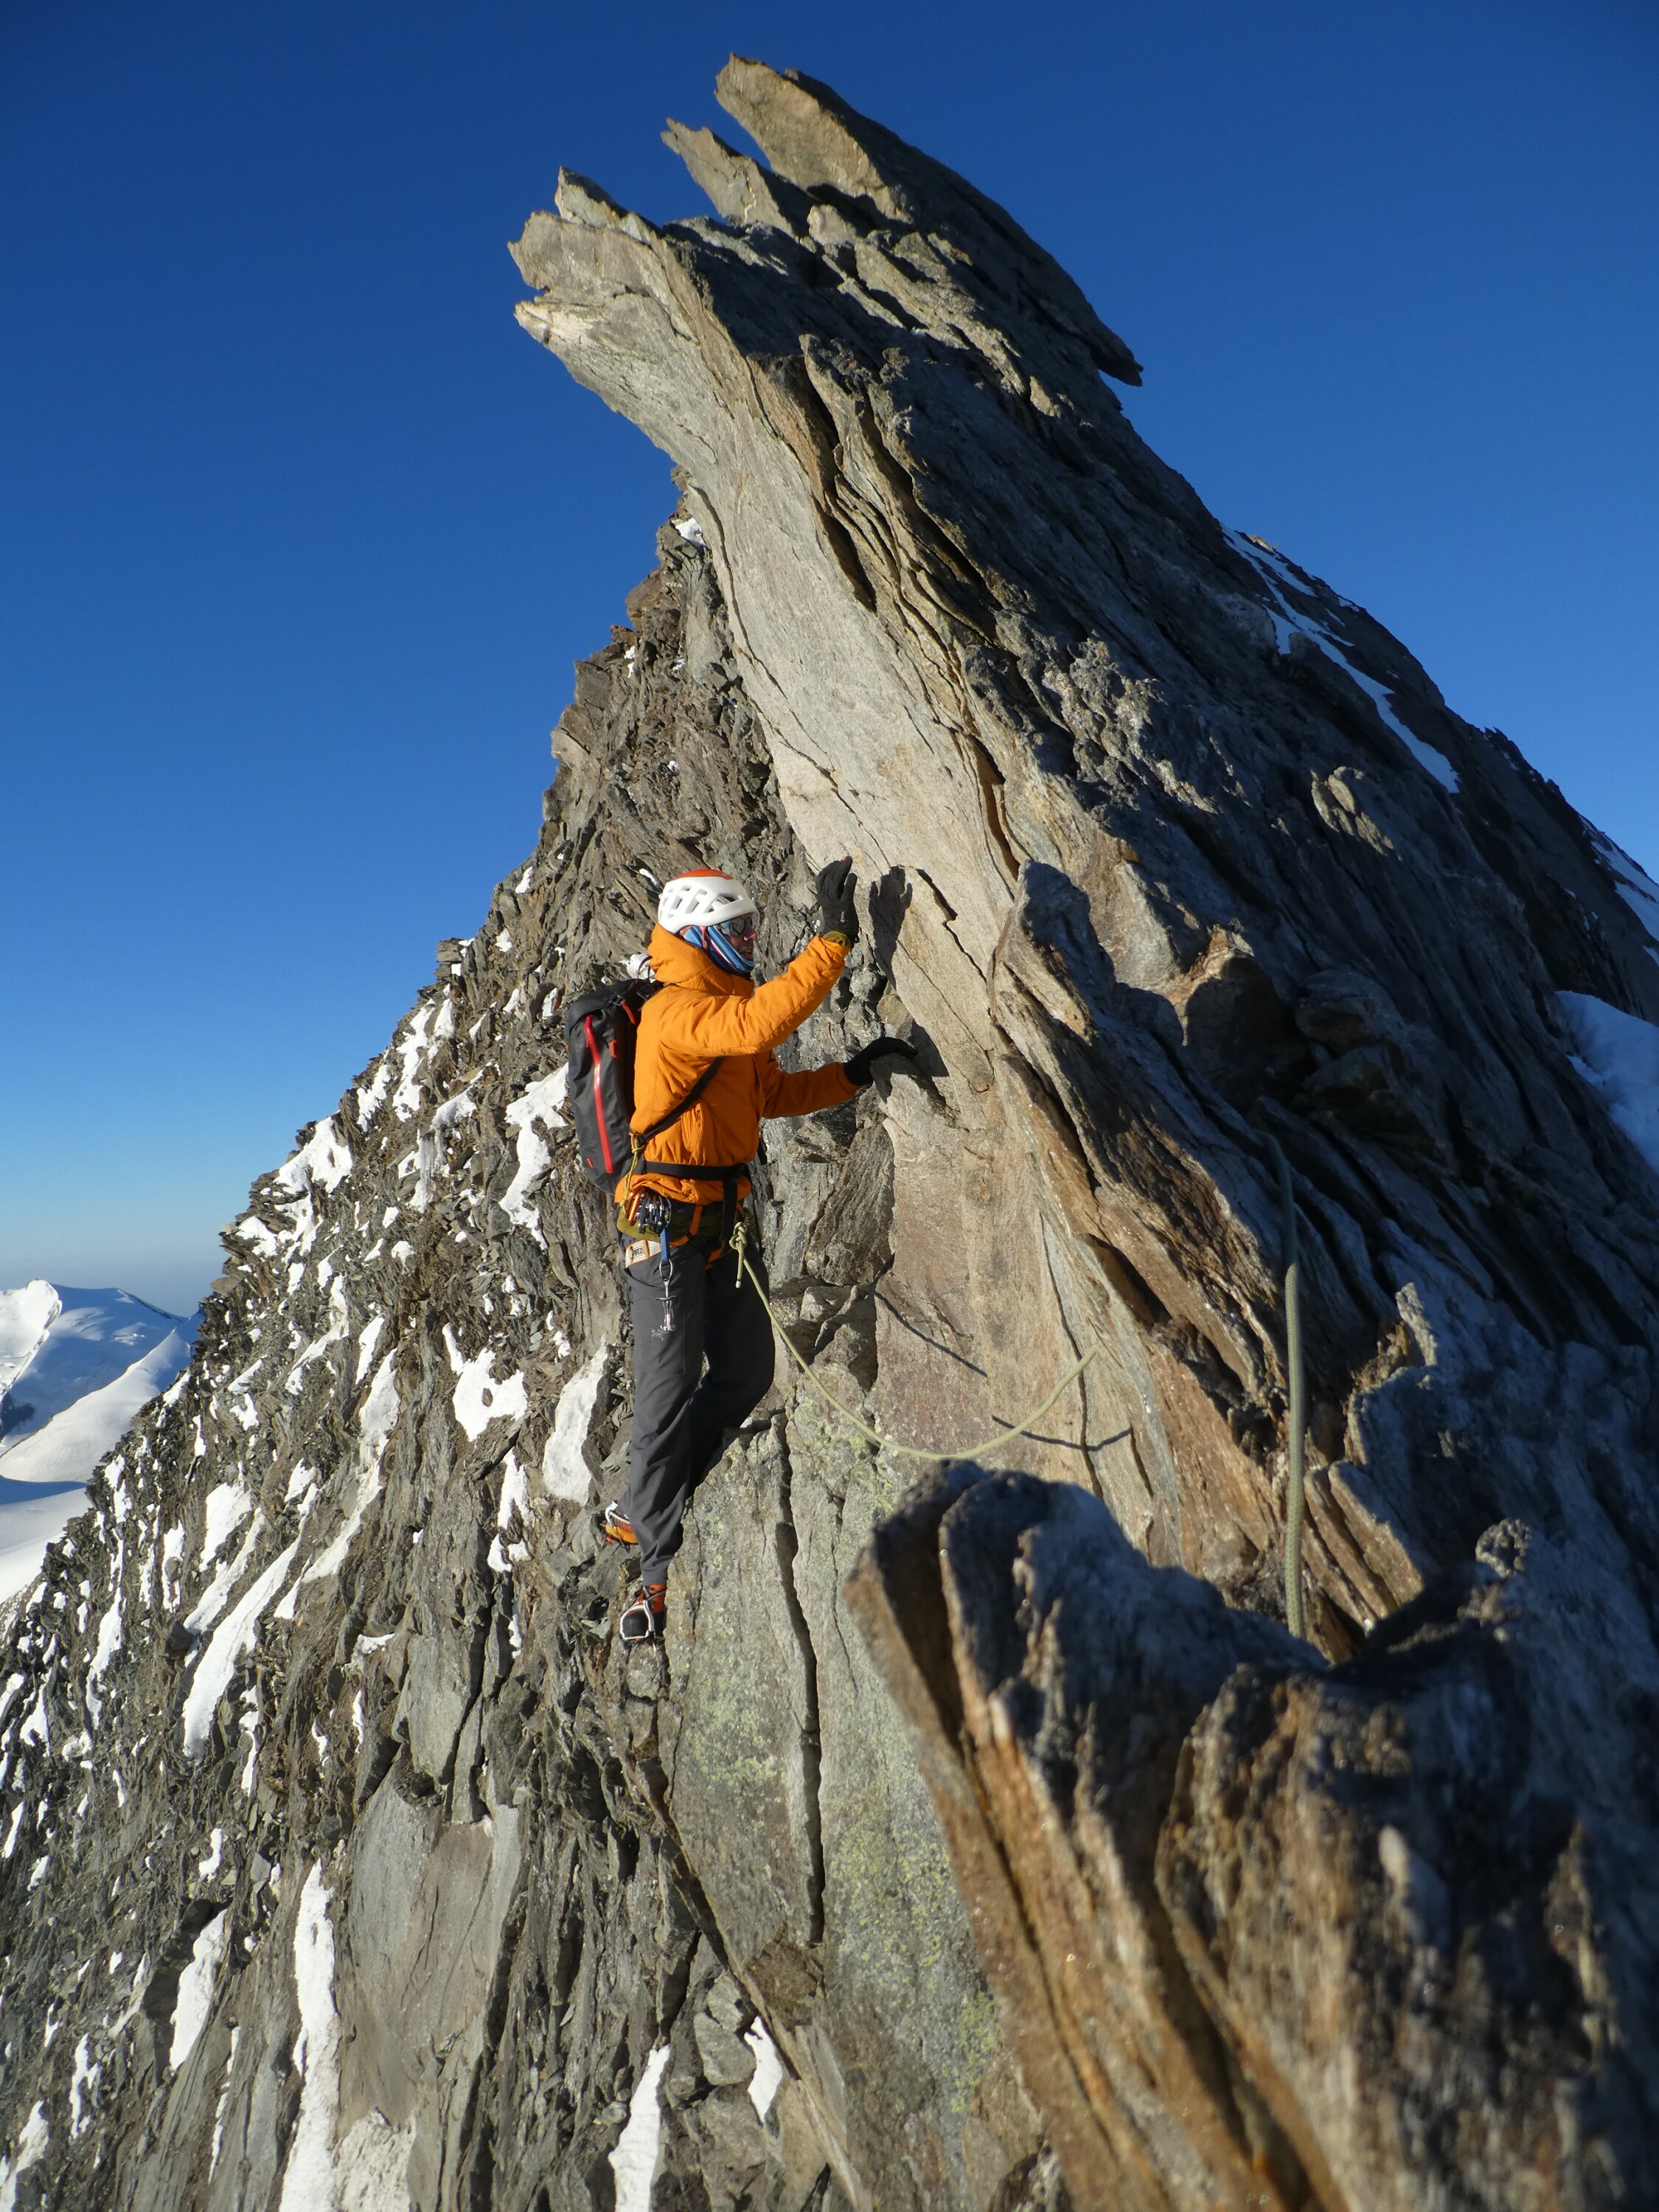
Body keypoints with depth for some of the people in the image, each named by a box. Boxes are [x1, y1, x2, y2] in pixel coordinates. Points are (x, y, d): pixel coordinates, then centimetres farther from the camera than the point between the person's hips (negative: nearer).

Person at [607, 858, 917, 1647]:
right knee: (670, 1389, -4)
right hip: (668, 1219, -9)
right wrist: (833, 940, -34)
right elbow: (761, 1024, -34)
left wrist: (855, 1072, 7)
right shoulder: (676, 1009, -15)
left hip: (722, 1218, 10)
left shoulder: (725, 1007, 17)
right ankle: (658, 1562, 9)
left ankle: (649, 1509, 27)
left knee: (745, 1376, 11)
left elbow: (774, 1092, 18)